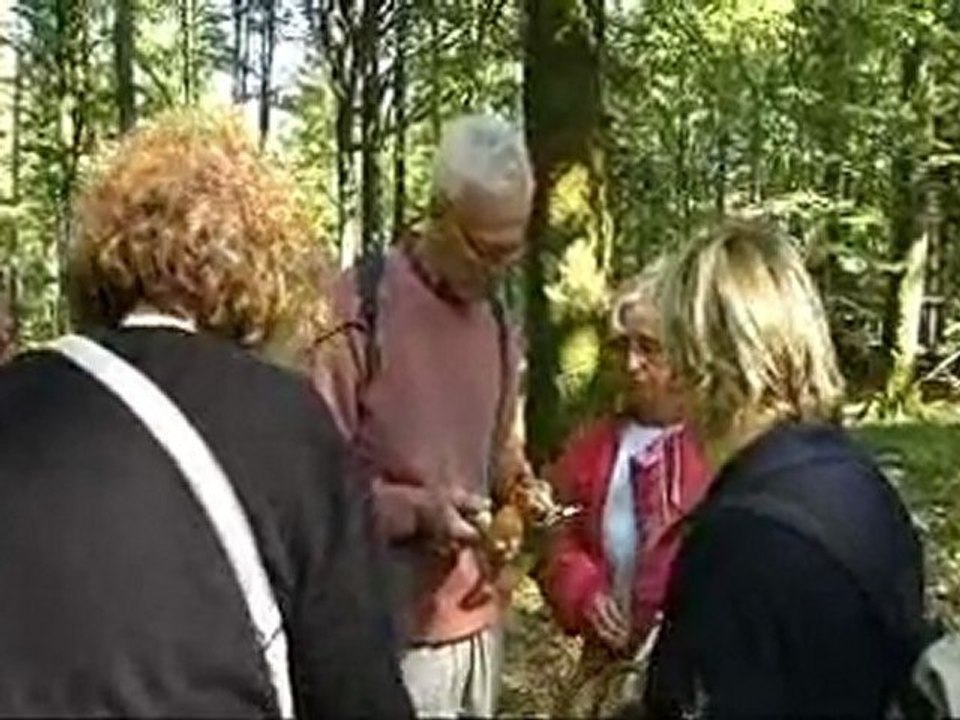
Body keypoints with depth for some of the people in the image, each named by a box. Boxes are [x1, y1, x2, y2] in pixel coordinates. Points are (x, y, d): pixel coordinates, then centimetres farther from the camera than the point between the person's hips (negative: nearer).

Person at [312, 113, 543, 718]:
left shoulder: (498, 324, 11)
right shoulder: (357, 310, -14)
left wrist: (515, 482, 1)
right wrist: (416, 510, -23)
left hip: (481, 617, 7)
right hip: (394, 628, -7)